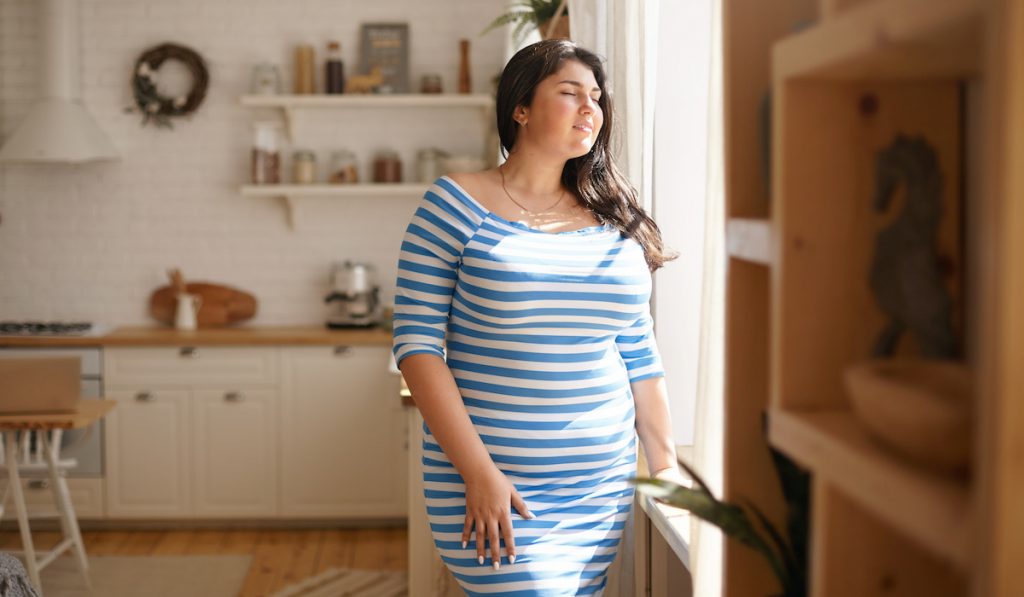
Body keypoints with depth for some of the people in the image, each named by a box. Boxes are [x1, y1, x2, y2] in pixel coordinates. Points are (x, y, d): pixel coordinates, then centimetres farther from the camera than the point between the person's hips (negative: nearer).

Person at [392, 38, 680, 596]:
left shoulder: (617, 224, 8)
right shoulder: (456, 204, -5)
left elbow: (639, 358, 12)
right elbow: (417, 343, -10)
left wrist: (666, 468, 9)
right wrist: (478, 473, -15)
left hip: (603, 488, 5)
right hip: (492, 486, -4)